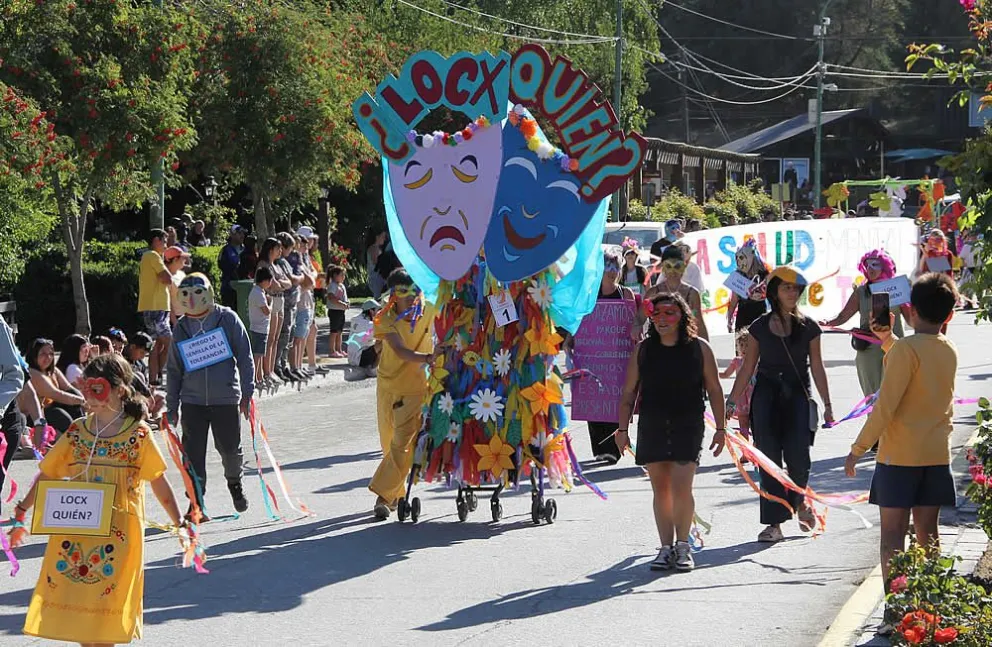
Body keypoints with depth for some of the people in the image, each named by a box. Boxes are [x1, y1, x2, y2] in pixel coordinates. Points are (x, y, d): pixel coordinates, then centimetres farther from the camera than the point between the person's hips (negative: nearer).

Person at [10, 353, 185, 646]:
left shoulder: (138, 434, -2)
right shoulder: (77, 431, 6)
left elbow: (159, 482, 2)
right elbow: (48, 475, 11)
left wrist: (179, 522, 2)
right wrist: (21, 513, 10)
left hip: (118, 531, -3)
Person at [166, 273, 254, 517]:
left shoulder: (228, 319, -2)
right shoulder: (181, 327, 7)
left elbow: (245, 357, 0)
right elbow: (174, 369, 13)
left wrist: (247, 393, -4)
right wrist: (171, 406, 11)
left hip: (225, 398, -2)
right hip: (192, 400, 2)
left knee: (230, 448, 5)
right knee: (193, 453, -1)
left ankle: (234, 481, 36)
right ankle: (197, 503, 8)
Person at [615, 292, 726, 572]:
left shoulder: (699, 349, 0)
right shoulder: (644, 350, 5)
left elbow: (714, 390, 5)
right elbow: (629, 392, 9)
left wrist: (720, 428, 3)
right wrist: (623, 429, 3)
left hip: (688, 425, -3)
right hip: (652, 427, 3)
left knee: (681, 487, -12)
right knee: (661, 489, 6)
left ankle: (682, 546, 4)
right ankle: (666, 548, 13)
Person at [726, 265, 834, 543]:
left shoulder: (808, 327, 3)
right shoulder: (760, 327, 4)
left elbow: (816, 367, 6)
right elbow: (747, 368, 8)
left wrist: (827, 404, 3)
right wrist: (732, 402, 5)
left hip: (797, 396, -1)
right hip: (766, 397, 1)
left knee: (798, 457, -11)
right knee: (769, 460, -3)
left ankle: (800, 501, 21)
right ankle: (774, 524, 1)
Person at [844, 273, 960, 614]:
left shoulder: (906, 348, -14)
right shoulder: (950, 352, 7)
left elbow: (885, 405, -18)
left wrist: (858, 449, -11)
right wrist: (888, 341, 20)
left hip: (899, 455, -6)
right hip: (937, 455, 6)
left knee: (893, 534, 0)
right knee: (927, 533, 11)